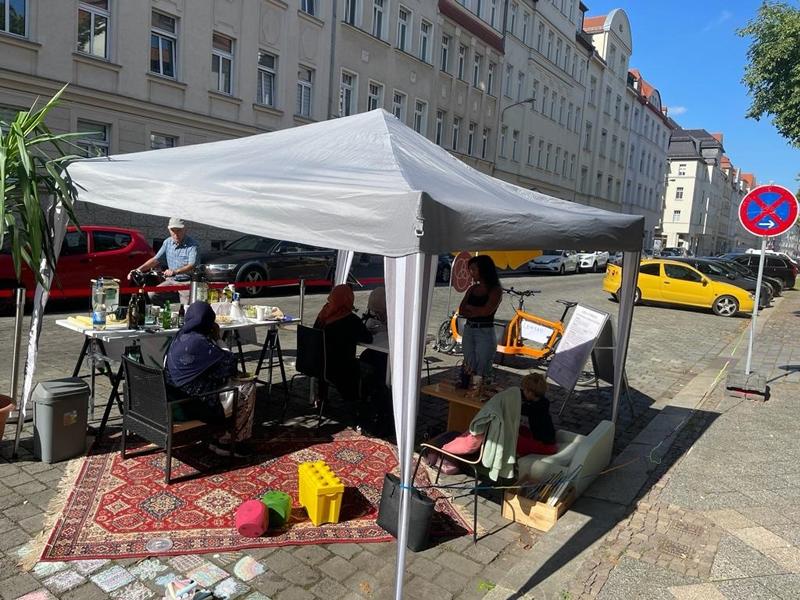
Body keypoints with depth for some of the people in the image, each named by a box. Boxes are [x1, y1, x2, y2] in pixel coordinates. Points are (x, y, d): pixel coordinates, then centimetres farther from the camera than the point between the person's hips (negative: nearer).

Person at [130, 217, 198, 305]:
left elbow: (192, 266, -22)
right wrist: (138, 270, -1)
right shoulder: (167, 242, 11)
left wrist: (175, 271, -38)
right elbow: (156, 259, 11)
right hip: (171, 281, 6)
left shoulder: (193, 244, -11)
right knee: (152, 294, -14)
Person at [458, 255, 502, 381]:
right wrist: (477, 312, -12)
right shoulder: (472, 289, 12)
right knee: (468, 371, 5)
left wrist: (469, 307, -1)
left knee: (482, 373, -4)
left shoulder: (496, 290, -4)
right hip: (468, 331, 6)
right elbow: (461, 311, 5)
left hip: (485, 333, -6)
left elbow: (487, 311, -17)